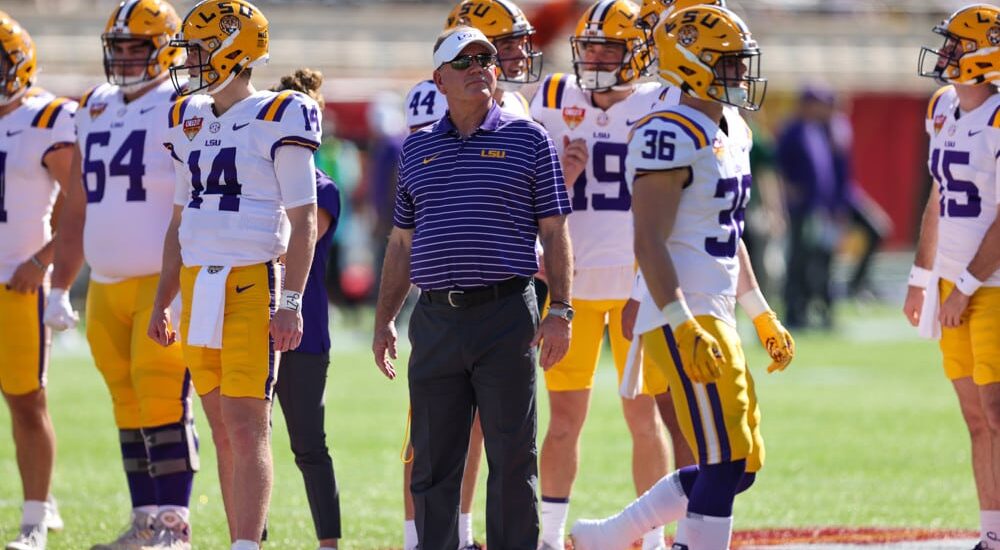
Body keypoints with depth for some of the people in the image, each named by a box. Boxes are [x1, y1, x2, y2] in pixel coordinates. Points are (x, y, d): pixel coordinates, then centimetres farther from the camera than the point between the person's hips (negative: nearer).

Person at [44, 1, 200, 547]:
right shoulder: (95, 113, 15)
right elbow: (76, 209, 21)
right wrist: (59, 287, 20)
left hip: (165, 282, -7)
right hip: (106, 287, 7)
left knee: (162, 401, -11)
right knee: (129, 406, 7)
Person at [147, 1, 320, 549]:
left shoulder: (278, 120, -7)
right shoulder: (190, 120, 15)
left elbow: (303, 221, -8)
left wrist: (290, 302, -15)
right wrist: (162, 301, 19)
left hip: (251, 283, -7)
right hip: (197, 287, 7)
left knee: (246, 429, -11)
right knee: (224, 433, 7)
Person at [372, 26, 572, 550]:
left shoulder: (528, 140, 4)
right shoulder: (417, 149, 13)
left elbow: (554, 233, 2)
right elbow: (402, 243, 19)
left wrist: (560, 311, -6)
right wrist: (384, 321, 14)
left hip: (505, 313, -3)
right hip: (435, 317, 3)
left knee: (511, 457, -1)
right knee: (433, 459, 6)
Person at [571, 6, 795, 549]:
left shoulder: (730, 132, 16)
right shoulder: (671, 135, -15)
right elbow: (649, 242, -20)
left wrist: (763, 317, 25)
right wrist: (685, 328, -26)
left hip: (715, 317, 10)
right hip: (684, 321, -10)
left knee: (740, 464, 11)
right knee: (726, 463, -11)